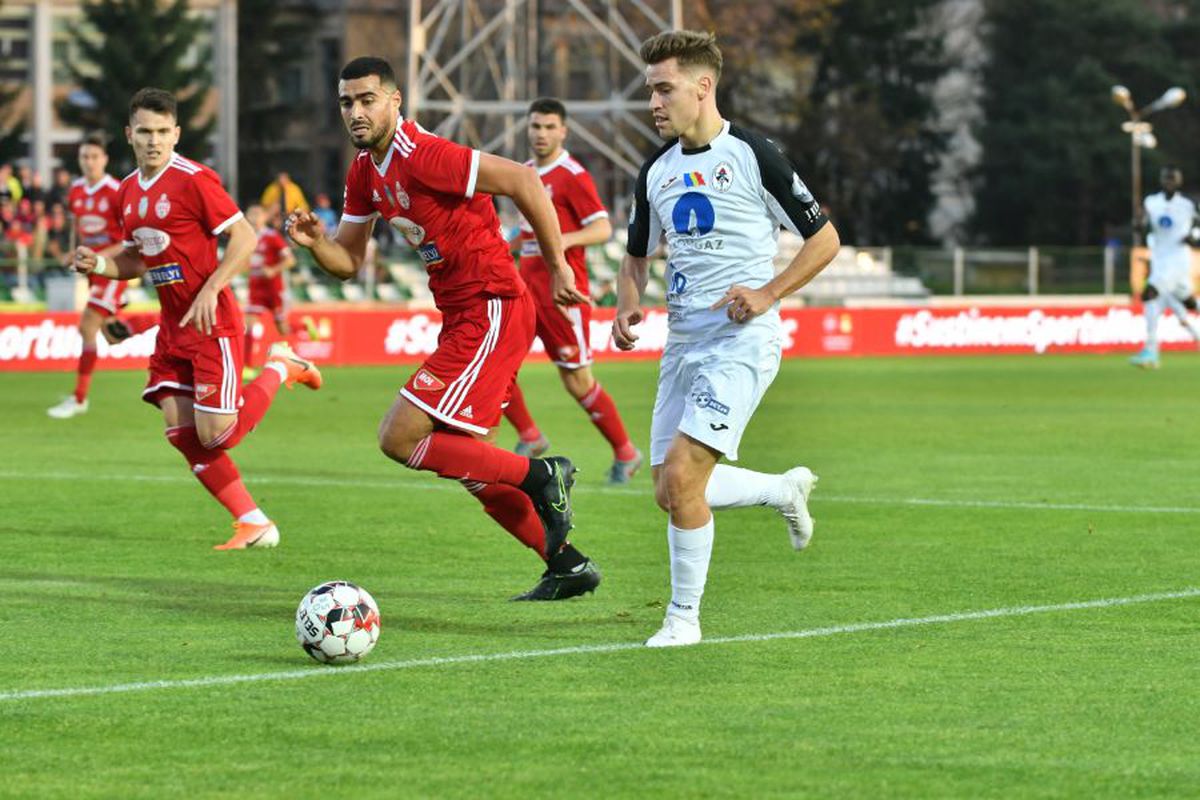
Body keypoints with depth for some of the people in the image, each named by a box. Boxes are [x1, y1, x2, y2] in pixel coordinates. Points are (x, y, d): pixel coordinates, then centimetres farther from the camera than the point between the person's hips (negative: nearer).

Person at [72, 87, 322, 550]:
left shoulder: (193, 180, -14)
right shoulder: (128, 191, 10)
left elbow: (244, 238, -15)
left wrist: (210, 291, -23)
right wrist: (99, 265, 0)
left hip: (212, 322, -8)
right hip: (172, 326, 8)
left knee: (216, 435, -11)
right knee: (181, 433, 0)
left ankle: (280, 369, 14)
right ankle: (253, 523, 7)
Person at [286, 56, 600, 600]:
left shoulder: (423, 156, -19)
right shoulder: (365, 172, 10)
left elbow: (521, 180, -22)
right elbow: (346, 262, 16)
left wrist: (557, 266, -18)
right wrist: (313, 242, -6)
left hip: (491, 312, -10)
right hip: (461, 318, 10)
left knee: (399, 439, -14)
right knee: (466, 460, 17)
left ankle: (542, 478, -5)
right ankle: (567, 565, 25)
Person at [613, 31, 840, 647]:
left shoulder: (753, 156, -8)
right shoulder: (656, 172, 10)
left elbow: (824, 239, -3)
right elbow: (637, 255, 23)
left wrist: (767, 295, -15)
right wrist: (627, 307, 2)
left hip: (741, 344, -7)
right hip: (683, 344, 7)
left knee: (681, 476, -19)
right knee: (672, 493, 7)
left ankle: (684, 616, -4)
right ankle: (787, 489, 32)